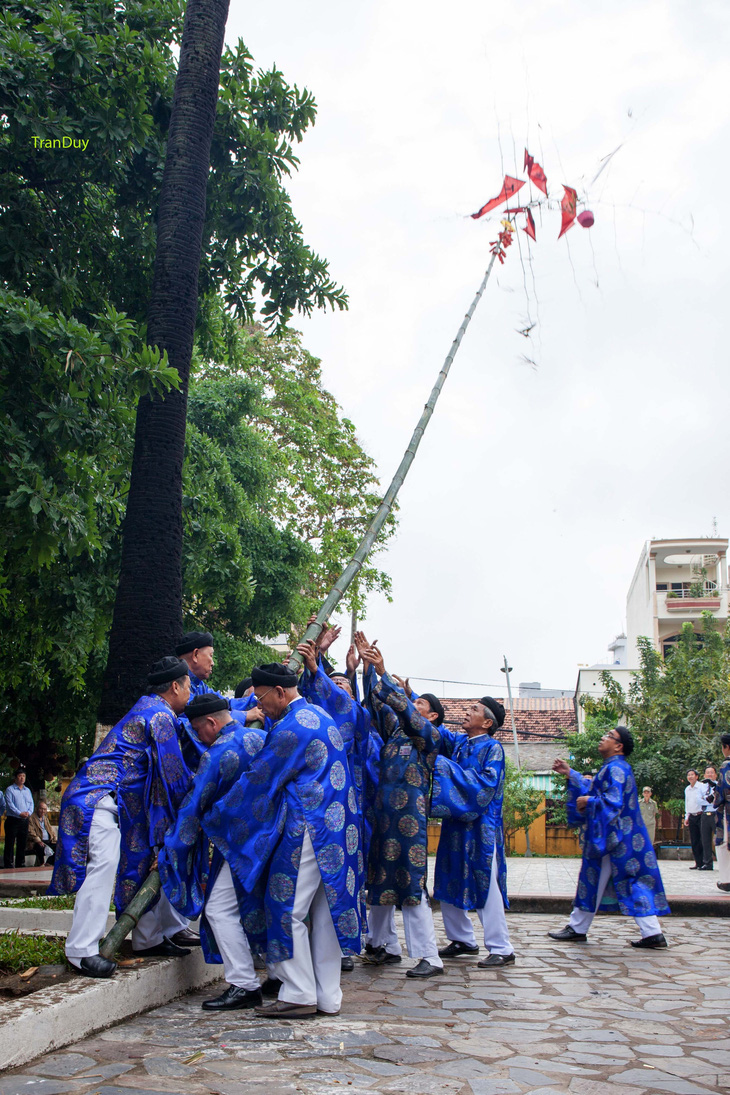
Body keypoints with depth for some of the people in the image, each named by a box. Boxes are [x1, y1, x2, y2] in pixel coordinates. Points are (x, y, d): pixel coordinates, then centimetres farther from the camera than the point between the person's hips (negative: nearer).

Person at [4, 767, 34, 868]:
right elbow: (10, 804, -11)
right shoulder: (10, 790, -2)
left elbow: (31, 803, 13)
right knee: (10, 843, -4)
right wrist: (20, 813, -20)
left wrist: (29, 812, -8)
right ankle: (8, 864, -1)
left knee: (22, 844, 10)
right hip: (12, 820, -5)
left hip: (24, 821, 5)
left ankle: (20, 863, 17)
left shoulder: (27, 790, 17)